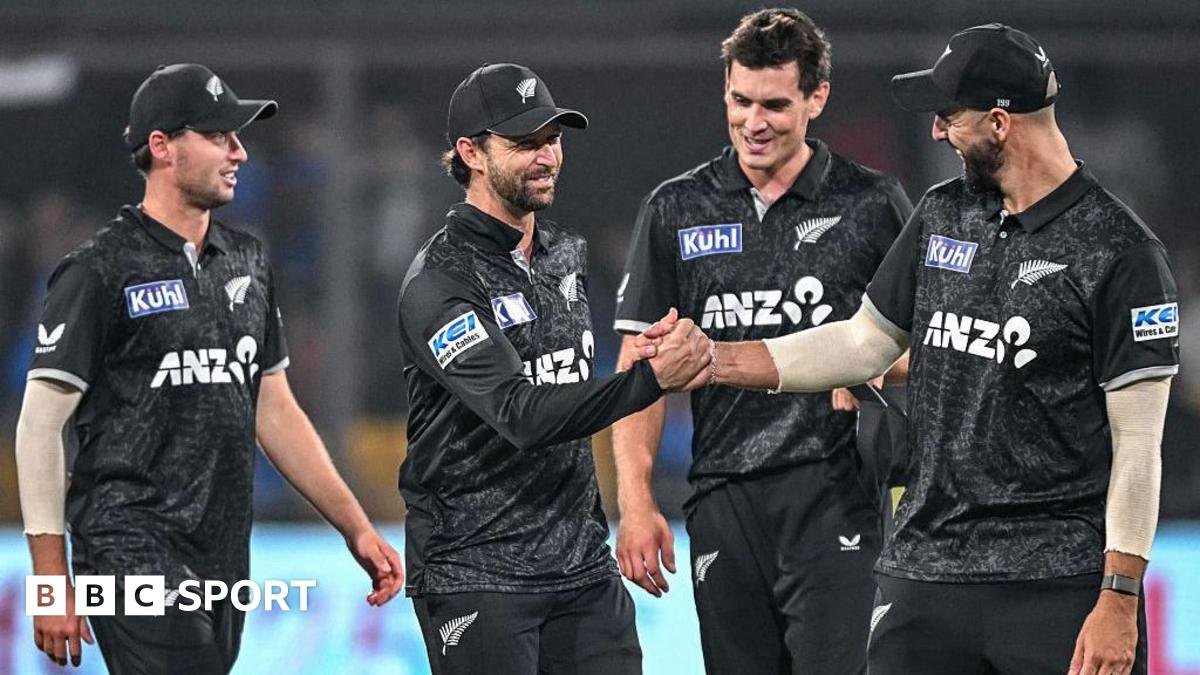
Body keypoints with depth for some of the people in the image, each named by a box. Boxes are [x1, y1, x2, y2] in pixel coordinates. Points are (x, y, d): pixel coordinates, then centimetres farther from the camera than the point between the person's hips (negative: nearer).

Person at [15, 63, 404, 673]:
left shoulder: (247, 263, 16)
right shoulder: (99, 272, -6)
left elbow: (275, 411, 22)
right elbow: (40, 427, -7)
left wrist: (355, 527, 16)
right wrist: (53, 582, -11)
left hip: (223, 561, 7)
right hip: (133, 553, -7)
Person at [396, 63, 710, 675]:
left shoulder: (567, 252, 12)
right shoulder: (440, 281, -14)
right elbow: (523, 416, -25)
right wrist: (652, 378, -32)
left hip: (582, 566, 7)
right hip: (476, 573, -7)